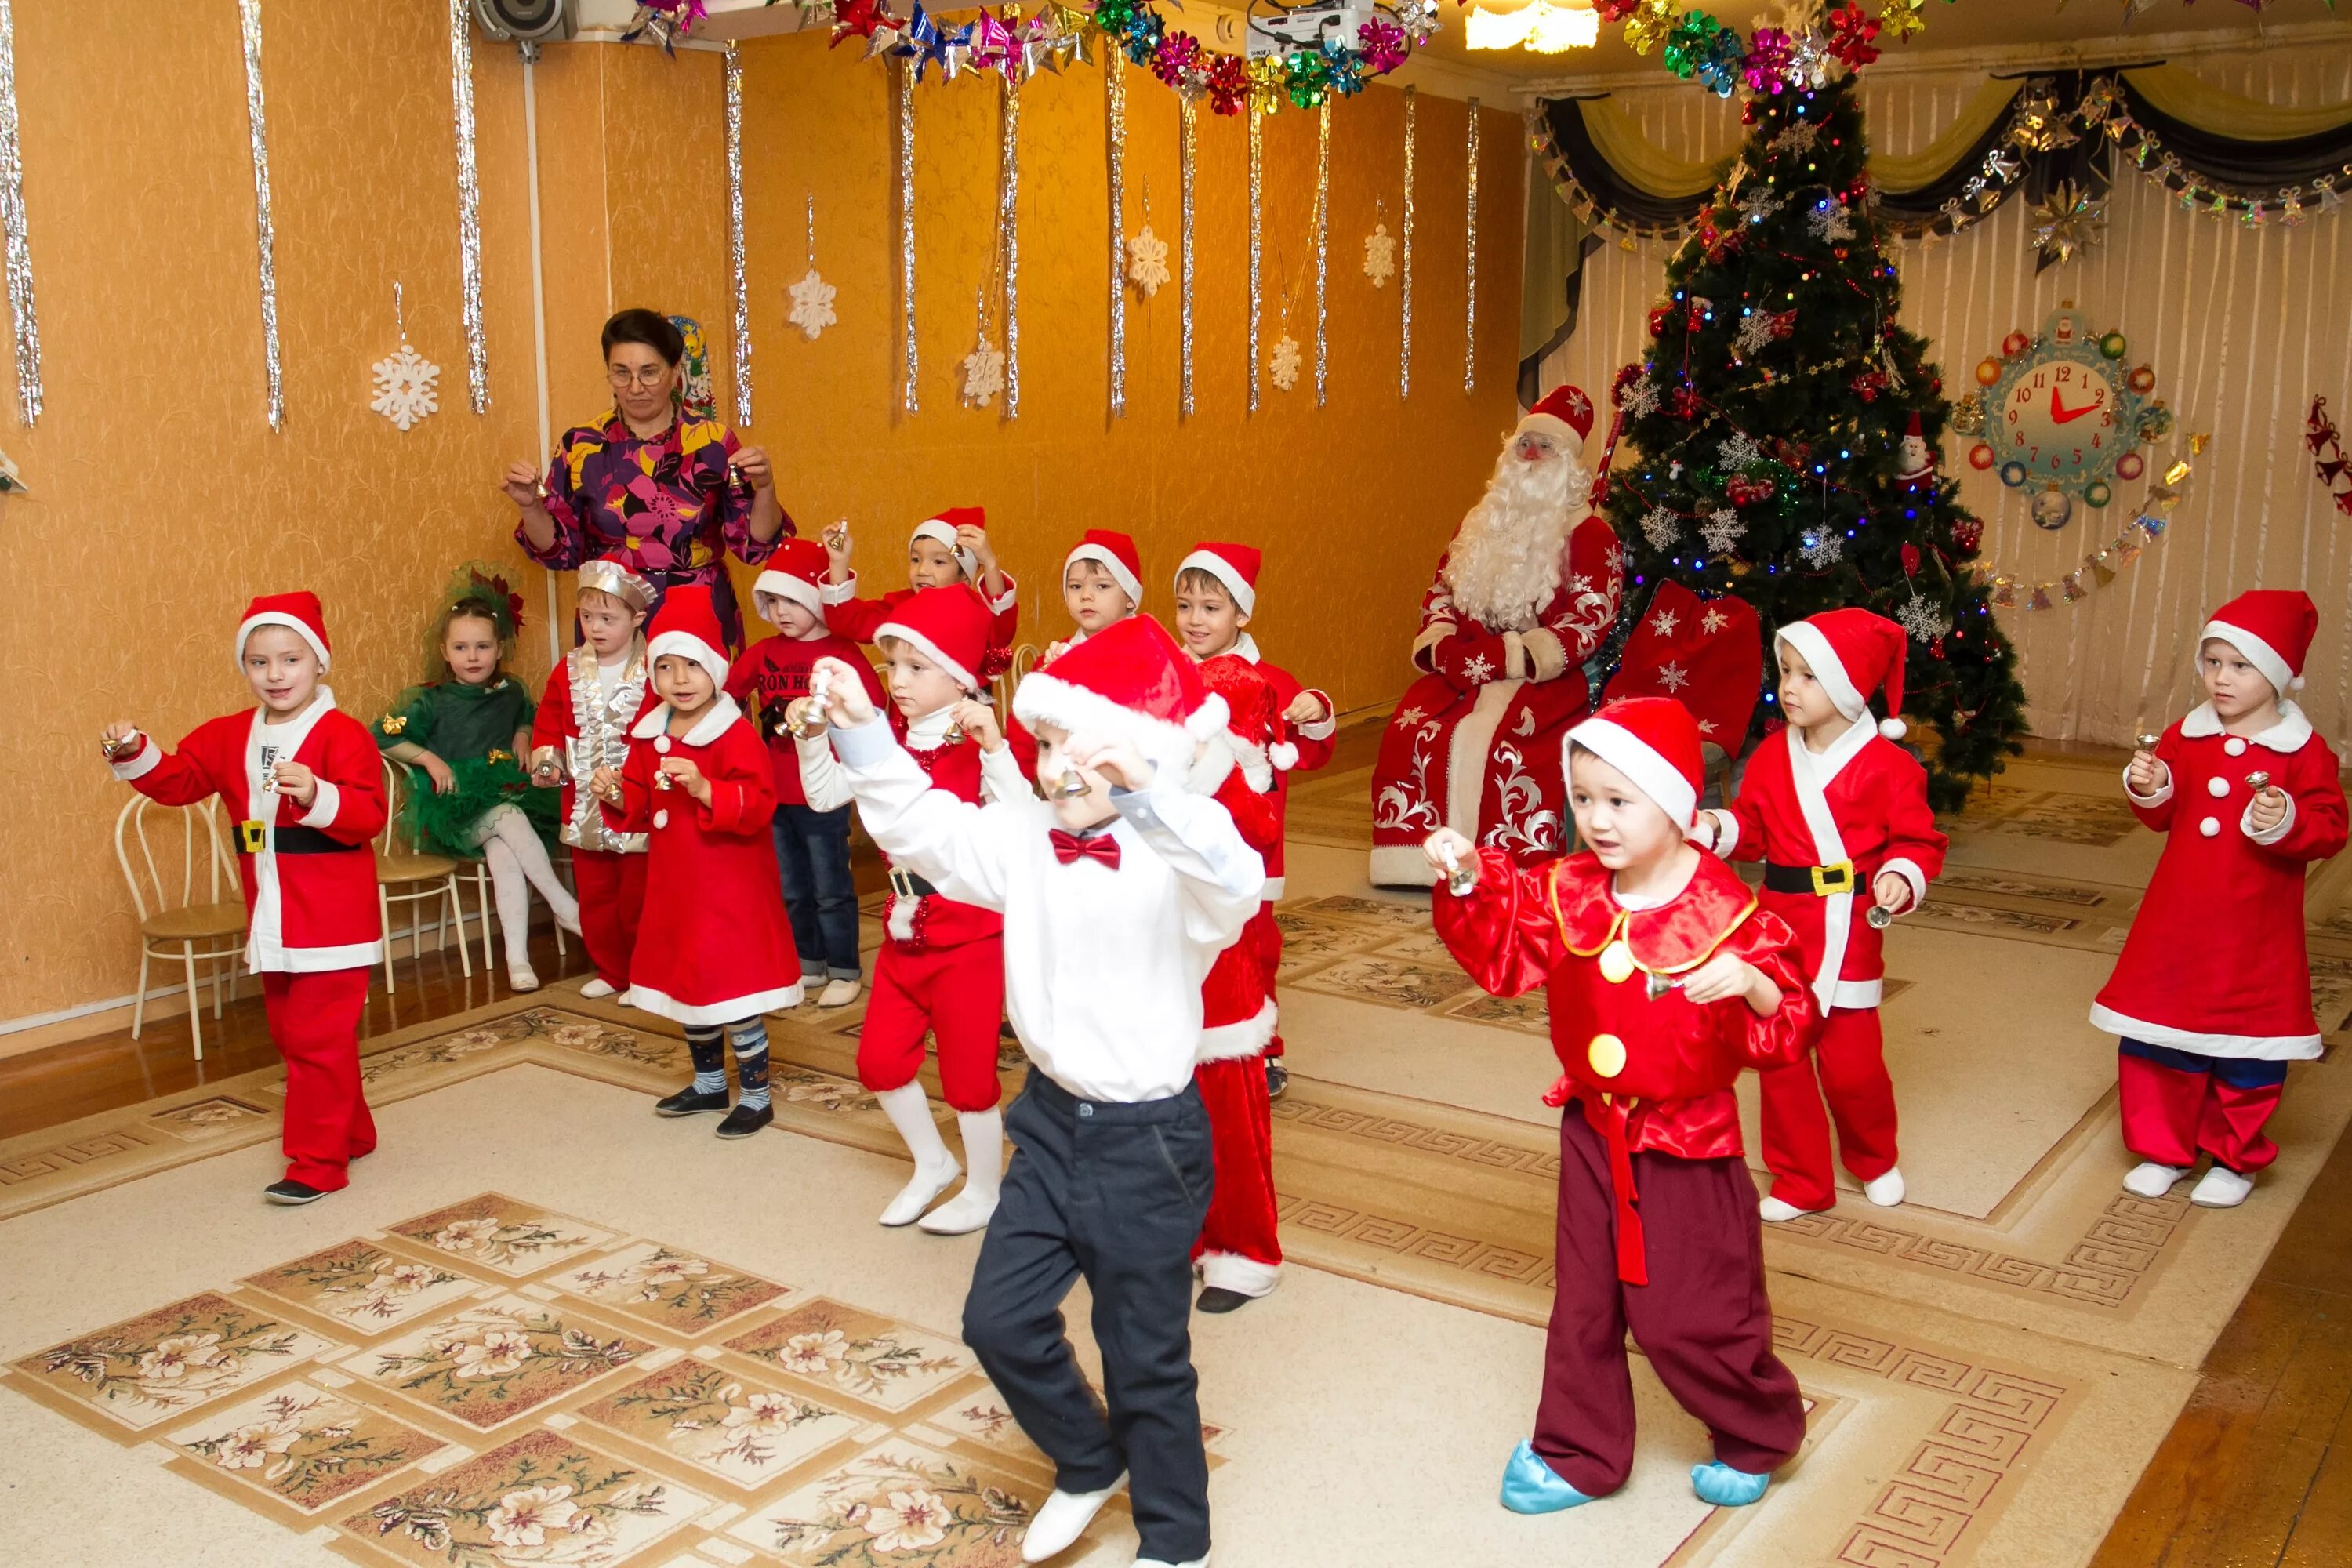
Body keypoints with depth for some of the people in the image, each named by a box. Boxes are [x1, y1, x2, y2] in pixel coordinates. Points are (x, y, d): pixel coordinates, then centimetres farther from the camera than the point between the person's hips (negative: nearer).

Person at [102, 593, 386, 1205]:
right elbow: (179, 781, 13)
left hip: (331, 921, -8)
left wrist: (317, 795, -38)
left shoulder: (342, 734, -14)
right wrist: (135, 755, -4)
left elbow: (368, 815, -22)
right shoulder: (229, 737, 9)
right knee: (291, 1034, 17)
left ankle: (318, 1162, 2)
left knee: (317, 1038, -6)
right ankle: (350, 1132, 32)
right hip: (271, 921, 8)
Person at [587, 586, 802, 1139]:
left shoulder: (735, 734, -16)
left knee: (733, 993, -4)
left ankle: (756, 1096, 11)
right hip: (673, 886, 8)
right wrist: (616, 795, -5)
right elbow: (640, 808, 15)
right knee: (683, 987, 18)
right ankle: (709, 1084, 36)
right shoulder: (649, 736, 6)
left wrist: (705, 789, -37)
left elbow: (758, 803, -25)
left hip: (729, 890, -8)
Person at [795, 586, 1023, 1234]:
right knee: (880, 1059, 13)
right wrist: (814, 738, -11)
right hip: (904, 934, 7)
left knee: (968, 1073, 6)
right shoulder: (889, 744, 2)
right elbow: (825, 794, 4)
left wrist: (994, 748, -41)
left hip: (969, 939, -7)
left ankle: (984, 1190, 28)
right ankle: (932, 1164, 36)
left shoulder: (978, 749, -18)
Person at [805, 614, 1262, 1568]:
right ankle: (1088, 1464, 39)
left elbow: (1234, 886, -41)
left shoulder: (1177, 860, -20)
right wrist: (862, 733, -6)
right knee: (999, 1318, 11)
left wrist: (1147, 795, -54)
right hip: (1054, 1117, 6)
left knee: (1147, 1357, 8)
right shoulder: (1026, 838, 0)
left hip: (1148, 1136, -6)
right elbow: (923, 828, 6)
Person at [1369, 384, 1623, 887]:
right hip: (1464, 670, 5)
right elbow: (1441, 593, 18)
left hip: (1543, 677, -5)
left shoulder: (1588, 535, 2)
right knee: (1410, 728, -24)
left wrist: (1507, 658, -18)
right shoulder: (1479, 524, 20)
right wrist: (1446, 647, -4)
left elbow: (1587, 621, -8)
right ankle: (1414, 859, -17)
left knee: (1491, 737, -35)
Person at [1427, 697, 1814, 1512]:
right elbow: (1504, 952, 0)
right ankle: (1579, 1454, 31)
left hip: (1687, 1144, -5)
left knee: (1687, 1317, 6)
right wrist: (1468, 882, -15)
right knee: (1584, 1303, 15)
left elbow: (1790, 1026, -15)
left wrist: (1752, 985, -36)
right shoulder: (1569, 891, -4)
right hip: (1593, 1131, 5)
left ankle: (1759, 1435, 33)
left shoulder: (1723, 911, -18)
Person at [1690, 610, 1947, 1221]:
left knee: (1852, 1065, 1)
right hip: (1781, 927, 4)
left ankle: (1875, 1160, 33)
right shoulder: (1772, 755, 4)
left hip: (1848, 934, -4)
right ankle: (1801, 1182, 24)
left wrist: (1901, 878, -23)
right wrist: (1715, 827, -8)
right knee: (1780, 1060, 8)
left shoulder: (1887, 766, -9)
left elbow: (1919, 842, -5)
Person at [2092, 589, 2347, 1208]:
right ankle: (2165, 1149, 26)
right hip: (2177, 924, 4)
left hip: (2256, 932, -3)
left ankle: (2235, 1159, 26)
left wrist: (2288, 823, -29)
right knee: (2158, 1036, 10)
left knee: (2248, 1049, 8)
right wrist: (2148, 789, -12)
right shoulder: (2184, 738, 2)